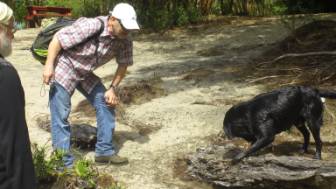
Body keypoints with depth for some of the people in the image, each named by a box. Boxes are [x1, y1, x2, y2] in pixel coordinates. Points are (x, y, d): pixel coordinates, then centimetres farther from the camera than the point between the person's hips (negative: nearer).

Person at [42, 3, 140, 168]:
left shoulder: (125, 41, -11)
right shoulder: (90, 26, -31)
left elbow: (123, 64, 3)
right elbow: (58, 39, -25)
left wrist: (112, 88, -3)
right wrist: (49, 65, -29)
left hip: (86, 74, 7)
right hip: (64, 69, -7)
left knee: (107, 104, 3)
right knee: (60, 117, -9)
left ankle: (104, 151, 15)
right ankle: (65, 165, -1)